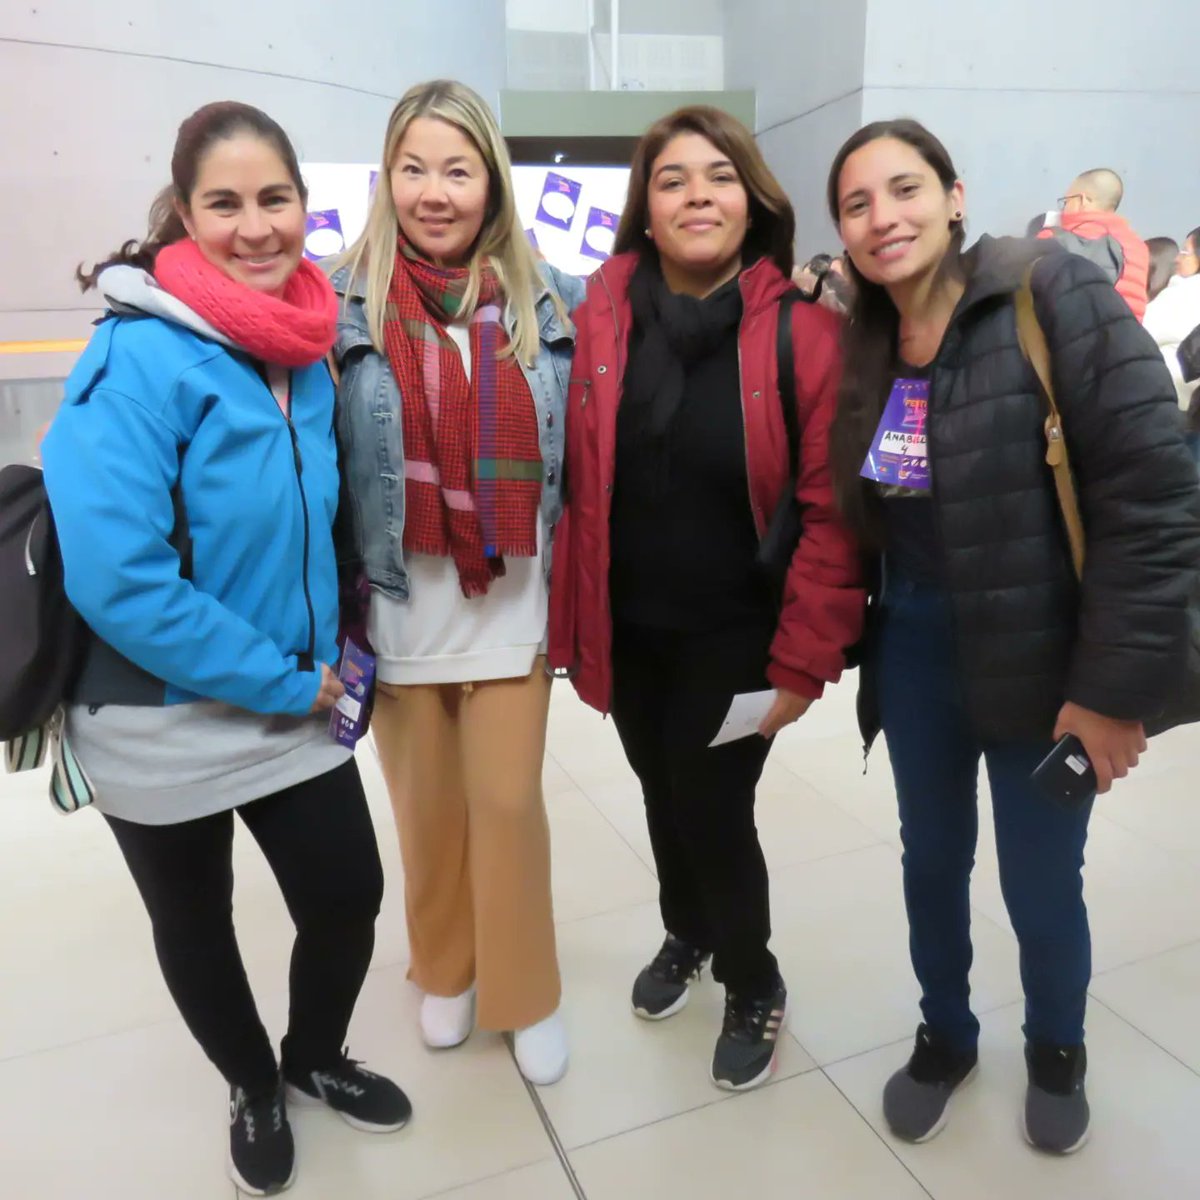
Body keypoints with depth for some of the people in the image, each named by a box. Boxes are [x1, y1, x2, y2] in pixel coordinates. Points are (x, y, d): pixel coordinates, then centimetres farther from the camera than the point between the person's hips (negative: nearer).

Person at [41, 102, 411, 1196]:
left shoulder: (310, 350, -1)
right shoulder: (140, 357, -21)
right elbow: (114, 577, -26)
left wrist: (325, 657, 3)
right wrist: (281, 682, -19)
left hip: (297, 705, 5)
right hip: (162, 723, -5)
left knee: (350, 899, 14)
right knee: (197, 932, 18)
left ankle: (314, 1056, 46)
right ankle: (254, 1088, 48)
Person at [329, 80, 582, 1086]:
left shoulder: (552, 300, 0)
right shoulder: (346, 303, -4)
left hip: (512, 606, 0)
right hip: (399, 607, 0)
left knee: (508, 803, 7)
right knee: (426, 807, 15)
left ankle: (527, 993, 32)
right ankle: (445, 971, 41)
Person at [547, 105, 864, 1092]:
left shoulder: (801, 330, -12)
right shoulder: (602, 315, -4)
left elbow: (830, 510, -12)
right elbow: (578, 481, 0)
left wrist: (804, 656, -12)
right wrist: (574, 617, 0)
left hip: (735, 631, -3)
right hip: (627, 626, 3)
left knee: (713, 811, 4)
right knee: (663, 792, 20)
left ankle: (754, 987, 36)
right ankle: (686, 935, 51)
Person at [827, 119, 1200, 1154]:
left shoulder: (1053, 295, -15)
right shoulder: (861, 342, 2)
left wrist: (1116, 683, -18)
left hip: (1043, 653, -4)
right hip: (917, 644, 4)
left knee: (1040, 883, 10)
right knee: (931, 859, 17)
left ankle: (1057, 1049, 42)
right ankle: (945, 1033, 44)